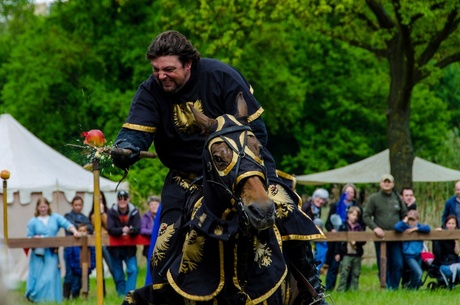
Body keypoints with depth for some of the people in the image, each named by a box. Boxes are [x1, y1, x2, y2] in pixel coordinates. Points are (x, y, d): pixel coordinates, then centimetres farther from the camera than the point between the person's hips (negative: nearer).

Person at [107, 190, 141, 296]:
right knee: (118, 274, 6)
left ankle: (129, 294, -13)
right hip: (115, 248, 0)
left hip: (129, 248, 0)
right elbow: (110, 230, -16)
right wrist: (121, 230, -34)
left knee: (132, 270, -16)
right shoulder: (112, 212, -6)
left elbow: (137, 230, -12)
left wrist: (129, 231, -35)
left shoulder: (134, 212, -6)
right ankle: (121, 294, 19)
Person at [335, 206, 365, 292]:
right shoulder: (343, 227, 1)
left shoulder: (360, 228, 8)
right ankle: (341, 290, -3)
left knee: (355, 274, 5)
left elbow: (363, 241, 7)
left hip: (357, 255, 3)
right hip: (346, 254, -3)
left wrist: (356, 242, -12)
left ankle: (353, 290, 11)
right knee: (344, 273, -6)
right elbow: (338, 241, 0)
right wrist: (337, 253, -4)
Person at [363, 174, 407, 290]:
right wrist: (375, 228, -13)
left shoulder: (397, 198, 12)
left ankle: (394, 287, 5)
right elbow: (366, 216, 1)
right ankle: (387, 288, 3)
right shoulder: (374, 198, 3)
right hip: (380, 237, -2)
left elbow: (405, 215, 19)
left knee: (398, 264, -3)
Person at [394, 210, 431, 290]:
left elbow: (428, 228, -10)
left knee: (415, 274, 13)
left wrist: (415, 229, -13)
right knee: (419, 273, -18)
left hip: (418, 255, 5)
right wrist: (404, 221, -10)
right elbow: (397, 227, -22)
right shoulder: (405, 227, -3)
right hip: (409, 255, -5)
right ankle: (411, 288, 0)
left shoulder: (419, 227, 8)